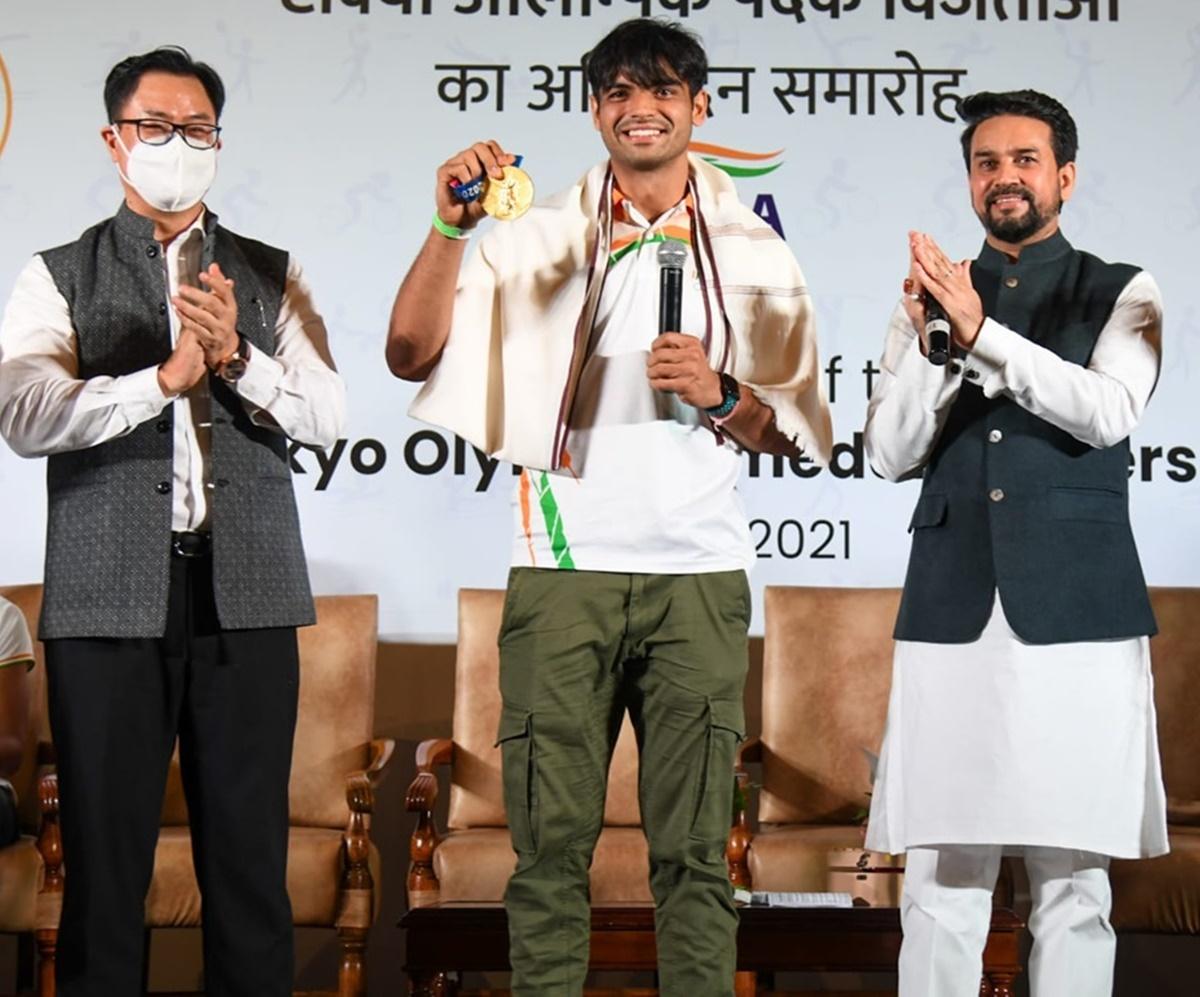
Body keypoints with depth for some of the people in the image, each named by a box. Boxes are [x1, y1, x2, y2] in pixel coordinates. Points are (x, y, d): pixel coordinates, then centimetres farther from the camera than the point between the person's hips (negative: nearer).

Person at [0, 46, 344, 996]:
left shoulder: (271, 275, 12)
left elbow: (329, 415, 1)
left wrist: (235, 358, -15)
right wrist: (164, 378, -17)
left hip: (246, 592, 1)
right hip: (110, 595, -1)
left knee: (250, 853, 6)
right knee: (105, 853, 5)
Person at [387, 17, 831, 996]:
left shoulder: (755, 252, 12)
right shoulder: (536, 237, 9)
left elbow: (796, 432, 12)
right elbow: (411, 356, -3)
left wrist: (721, 394, -8)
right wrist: (452, 226, -14)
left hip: (698, 575, 1)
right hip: (564, 572, 0)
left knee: (694, 850, 3)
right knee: (550, 843, 1)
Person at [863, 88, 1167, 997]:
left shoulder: (1121, 296, 8)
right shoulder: (931, 299, 13)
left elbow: (1109, 411, -11)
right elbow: (893, 455, 5)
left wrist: (982, 329, -20)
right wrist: (930, 338, -11)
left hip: (1076, 615, -2)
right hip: (950, 614, 2)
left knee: (1072, 881, 2)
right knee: (941, 880, 3)